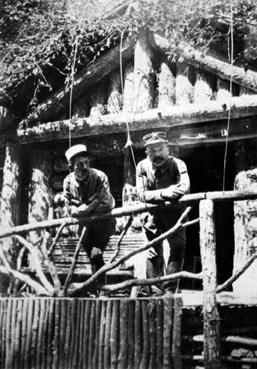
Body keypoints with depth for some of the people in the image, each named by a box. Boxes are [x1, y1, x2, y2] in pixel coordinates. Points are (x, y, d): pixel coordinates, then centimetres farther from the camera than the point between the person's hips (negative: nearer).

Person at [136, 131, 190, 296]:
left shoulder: (177, 164, -15)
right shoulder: (142, 166, -8)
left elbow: (184, 188, -32)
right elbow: (142, 194, -18)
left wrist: (155, 195, -37)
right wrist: (163, 193, -36)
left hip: (174, 213, -1)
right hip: (153, 215, 1)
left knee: (178, 248, -7)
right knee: (154, 253, 3)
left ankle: (170, 290, 0)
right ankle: (155, 291, 11)